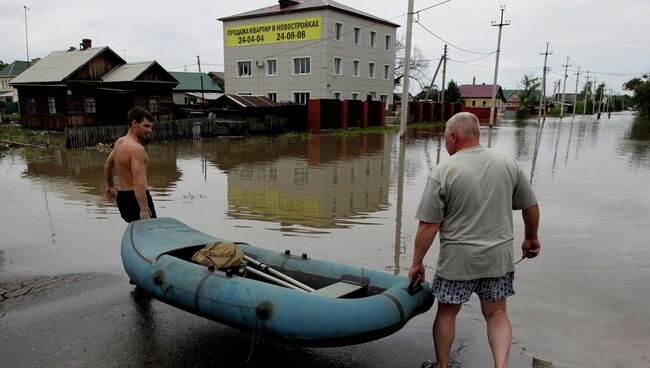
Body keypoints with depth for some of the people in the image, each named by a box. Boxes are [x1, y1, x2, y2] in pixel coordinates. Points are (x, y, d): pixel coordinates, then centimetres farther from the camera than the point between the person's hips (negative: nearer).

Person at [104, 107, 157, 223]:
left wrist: (111, 186, 42)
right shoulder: (137, 148, -19)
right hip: (136, 198, -10)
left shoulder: (119, 142, 12)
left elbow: (107, 166, 28)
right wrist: (144, 210, -32)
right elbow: (139, 183, -27)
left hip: (122, 196, 10)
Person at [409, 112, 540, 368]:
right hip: (499, 257, 3)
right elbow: (531, 207, 8)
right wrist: (531, 238, 25)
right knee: (497, 314, 20)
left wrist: (417, 263, -3)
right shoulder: (508, 163, -1)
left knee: (446, 313, 16)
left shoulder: (443, 172, -13)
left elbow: (428, 226, -13)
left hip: (457, 260, -3)